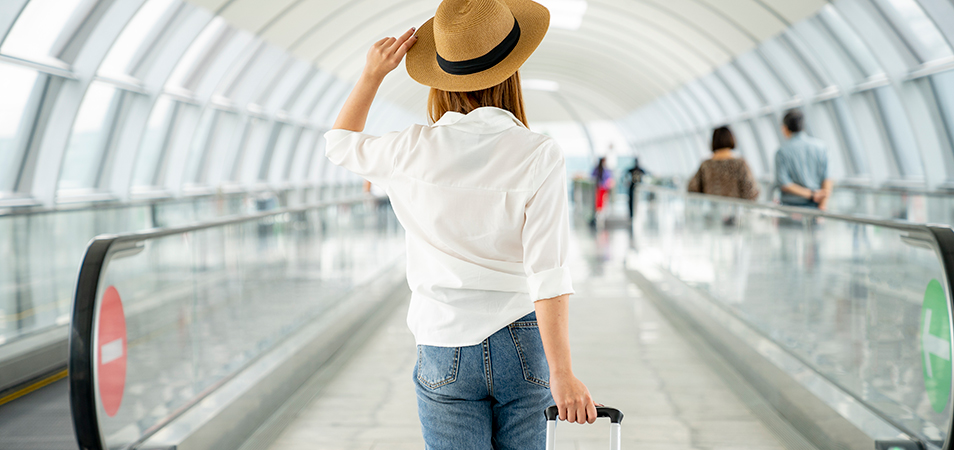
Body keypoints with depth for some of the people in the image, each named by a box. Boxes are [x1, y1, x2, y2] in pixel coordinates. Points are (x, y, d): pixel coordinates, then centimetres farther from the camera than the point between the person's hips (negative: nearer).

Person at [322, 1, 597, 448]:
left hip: (445, 350, 1)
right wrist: (562, 373, -16)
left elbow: (340, 144, 14)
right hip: (522, 344, -1)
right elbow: (547, 272, -18)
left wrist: (372, 74, 14)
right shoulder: (539, 156, -14)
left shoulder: (413, 151, -8)